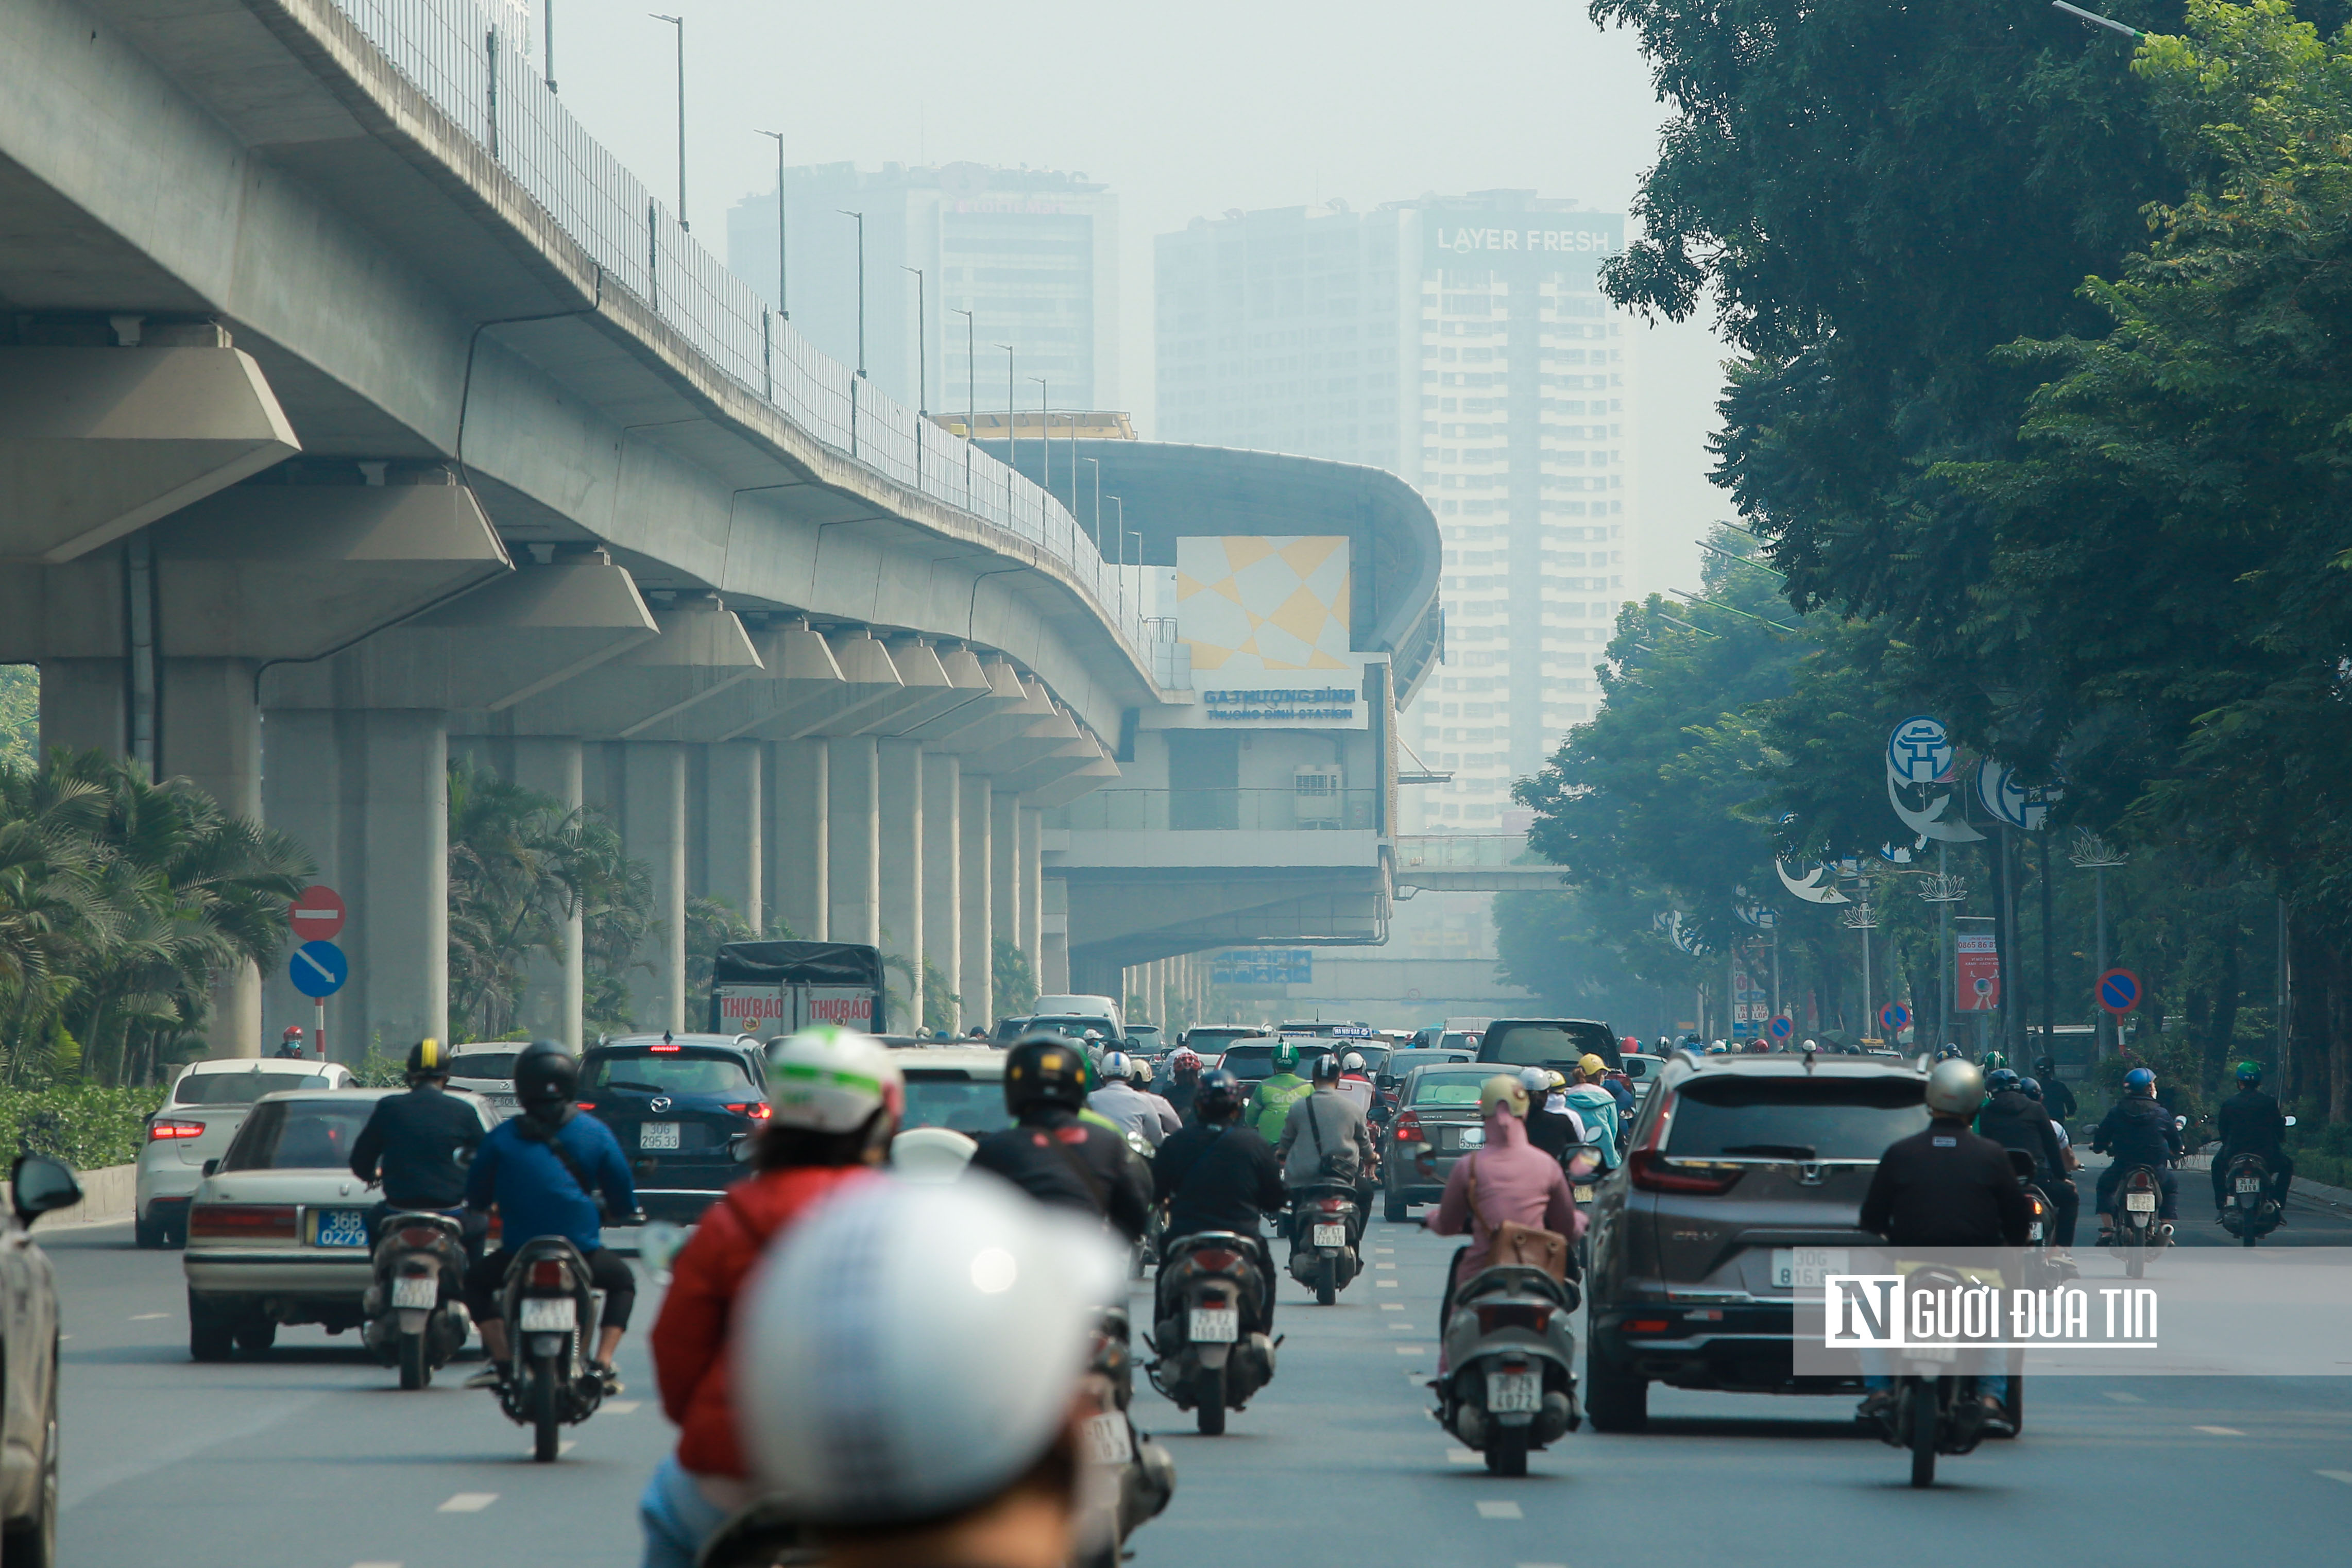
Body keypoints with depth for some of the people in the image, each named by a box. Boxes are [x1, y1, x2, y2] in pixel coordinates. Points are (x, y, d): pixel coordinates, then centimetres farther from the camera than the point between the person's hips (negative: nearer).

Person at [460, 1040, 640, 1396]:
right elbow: (624, 1201, 5)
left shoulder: (501, 1138, -1)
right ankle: (603, 1364, 12)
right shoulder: (595, 1133, 0)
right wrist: (609, 1212, 29)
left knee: (477, 1280, 29)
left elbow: (475, 1199, 6)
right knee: (622, 1280, 31)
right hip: (582, 1250, 0)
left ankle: (502, 1362, 12)